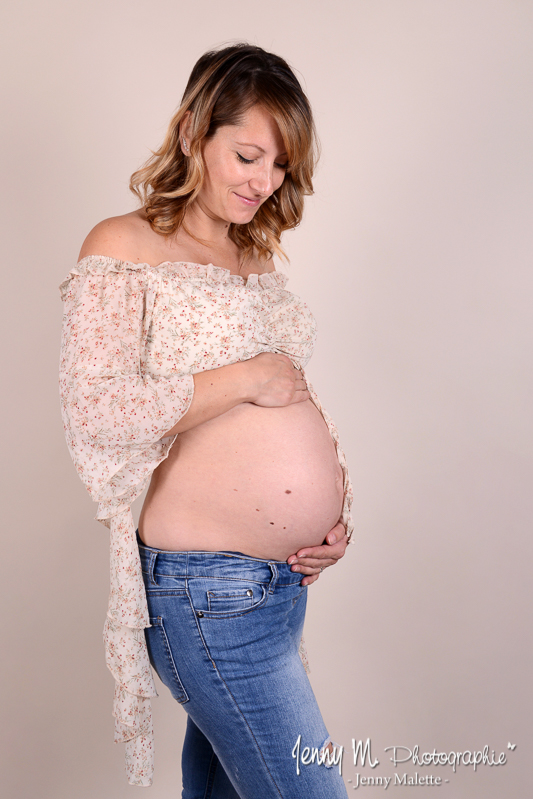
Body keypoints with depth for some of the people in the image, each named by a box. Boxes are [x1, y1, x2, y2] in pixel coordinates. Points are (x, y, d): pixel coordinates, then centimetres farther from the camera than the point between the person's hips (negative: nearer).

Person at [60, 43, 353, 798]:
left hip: (287, 579, 7)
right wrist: (244, 378, -17)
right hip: (207, 591, -7)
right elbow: (92, 409, -19)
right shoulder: (124, 247, -7)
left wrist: (337, 510, 4)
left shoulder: (257, 258, 15)